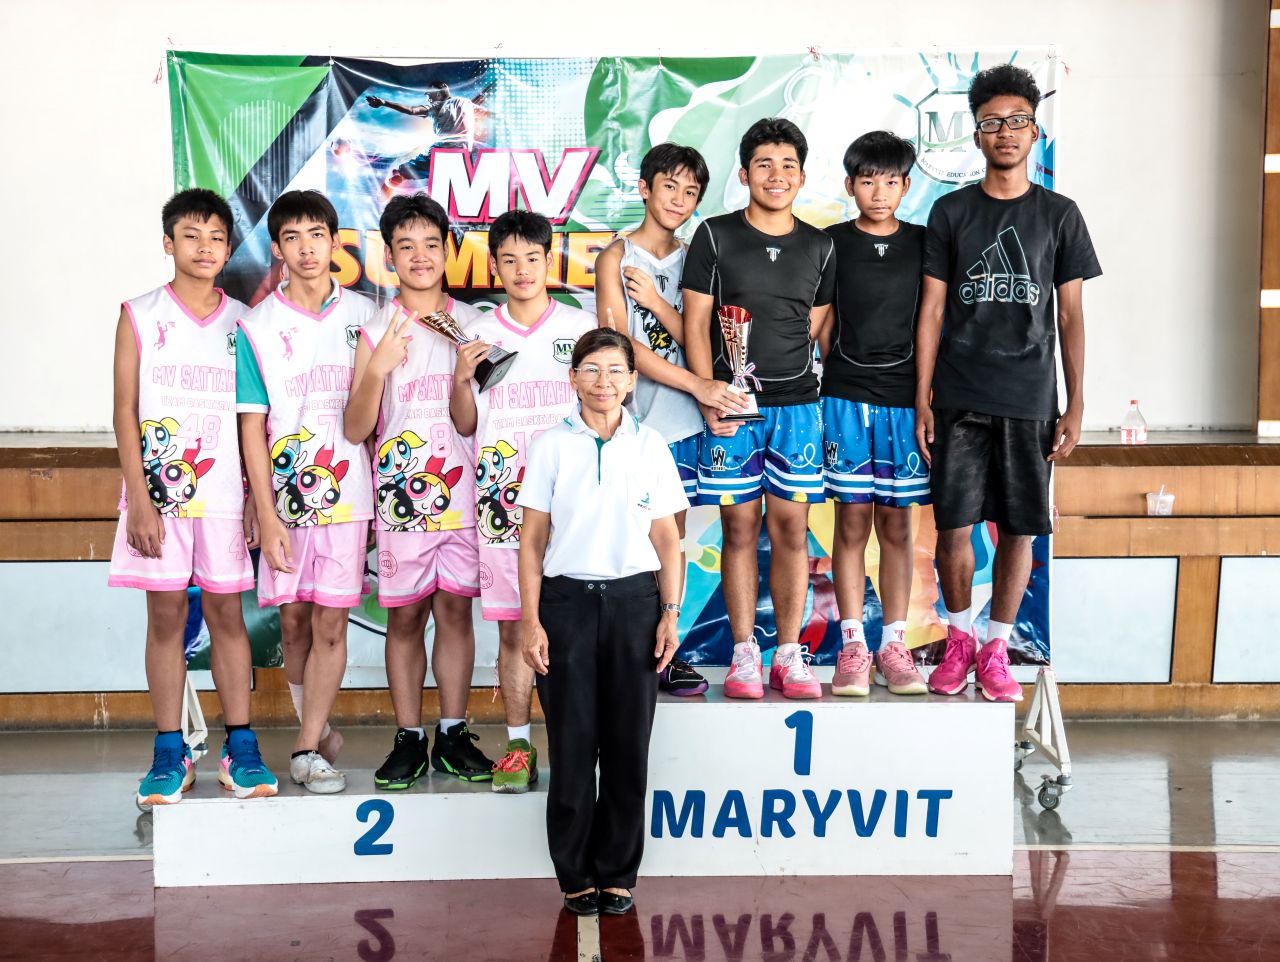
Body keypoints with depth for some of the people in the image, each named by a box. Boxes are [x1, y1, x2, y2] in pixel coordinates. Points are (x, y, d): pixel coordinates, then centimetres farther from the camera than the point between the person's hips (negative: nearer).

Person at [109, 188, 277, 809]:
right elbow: (125, 411, 0)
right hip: (159, 489, -1)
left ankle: (241, 749, 12)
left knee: (226, 613, 5)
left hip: (226, 493, 1)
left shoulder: (242, 322, 6)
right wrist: (139, 496, -8)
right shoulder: (140, 316, 3)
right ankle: (169, 754, 10)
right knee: (165, 615, 3)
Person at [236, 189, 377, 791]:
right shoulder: (257, 327, 1)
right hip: (283, 492, 0)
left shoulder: (364, 316, 4)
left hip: (346, 490, 0)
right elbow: (252, 425, -2)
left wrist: (386, 488, 4)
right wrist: (266, 516, -8)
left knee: (330, 623, -2)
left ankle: (306, 750, 4)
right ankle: (316, 724, 27)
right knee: (293, 619, 7)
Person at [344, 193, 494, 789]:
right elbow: (355, 430, -4)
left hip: (463, 491, 1)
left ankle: (453, 735, 15)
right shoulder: (376, 330, 1)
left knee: (456, 609, 5)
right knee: (405, 616, 4)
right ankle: (409, 739, 14)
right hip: (402, 494, -1)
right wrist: (378, 368, -19)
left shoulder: (472, 323, 6)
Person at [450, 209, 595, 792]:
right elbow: (465, 426, 12)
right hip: (502, 499, 1)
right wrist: (461, 379, -3)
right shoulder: (478, 334, 10)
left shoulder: (581, 327, 7)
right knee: (512, 627, 3)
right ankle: (517, 746, 11)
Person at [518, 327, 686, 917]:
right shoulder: (551, 446, 3)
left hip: (634, 601, 1)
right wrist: (532, 622, -4)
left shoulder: (651, 447, 5)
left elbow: (667, 539, 8)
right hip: (567, 601, -1)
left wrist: (670, 614, -1)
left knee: (628, 743, 4)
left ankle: (617, 874, 17)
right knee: (572, 742, 3)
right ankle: (576, 875, 16)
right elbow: (532, 541, 2)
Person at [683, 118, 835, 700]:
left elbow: (816, 327, 15)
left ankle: (789, 655, 10)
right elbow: (696, 323, 0)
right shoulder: (715, 236, 2)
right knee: (740, 527, 2)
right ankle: (744, 654, 9)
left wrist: (784, 373, 3)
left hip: (797, 403, 2)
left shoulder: (818, 247, 10)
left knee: (791, 528, 3)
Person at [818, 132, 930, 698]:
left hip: (905, 397, 1)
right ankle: (852, 646, 6)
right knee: (852, 521, 0)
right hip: (845, 397, -1)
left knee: (896, 523, 5)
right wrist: (830, 385, 4)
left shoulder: (922, 244, 8)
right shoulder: (831, 244, 4)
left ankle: (893, 645, 12)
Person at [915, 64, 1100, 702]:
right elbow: (932, 309, 5)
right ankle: (959, 638, 21)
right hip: (959, 398, 0)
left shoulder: (1059, 215, 6)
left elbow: (1070, 315, 6)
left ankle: (995, 648, 17)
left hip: (1030, 399, 0)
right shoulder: (951, 211, 6)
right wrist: (922, 399, -1)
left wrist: (1076, 405, 1)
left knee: (1019, 528, 2)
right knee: (953, 525, 1)